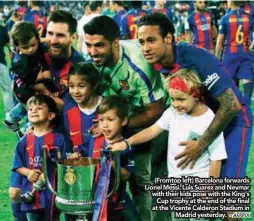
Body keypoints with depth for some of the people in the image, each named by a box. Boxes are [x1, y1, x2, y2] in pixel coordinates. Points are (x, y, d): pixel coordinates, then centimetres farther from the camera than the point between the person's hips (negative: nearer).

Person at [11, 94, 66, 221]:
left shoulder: (58, 139, -4)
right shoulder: (24, 141, 4)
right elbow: (18, 166, 6)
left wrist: (48, 175, -17)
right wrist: (28, 173, -13)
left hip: (51, 192, -3)